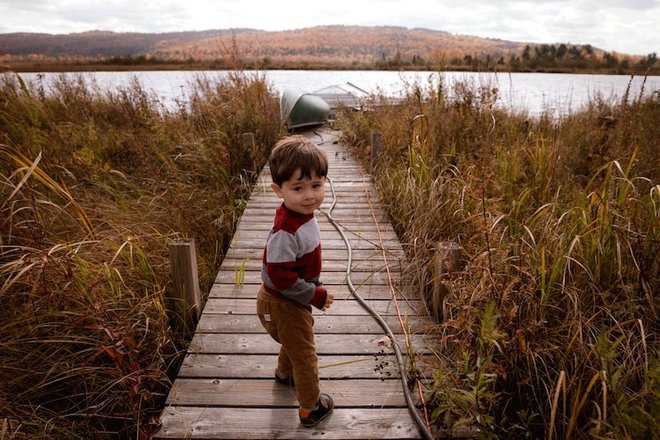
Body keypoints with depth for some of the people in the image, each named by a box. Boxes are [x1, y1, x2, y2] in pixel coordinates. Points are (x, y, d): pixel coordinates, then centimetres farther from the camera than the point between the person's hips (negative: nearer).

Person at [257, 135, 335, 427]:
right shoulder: (286, 232, -36)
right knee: (305, 355, 11)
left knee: (294, 341, 34)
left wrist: (314, 287, 14)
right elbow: (280, 277, -33)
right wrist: (316, 296, -23)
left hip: (291, 300, 9)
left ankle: (284, 373, 63)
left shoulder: (302, 213, -7)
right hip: (282, 304, -9)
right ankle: (311, 408, 35)